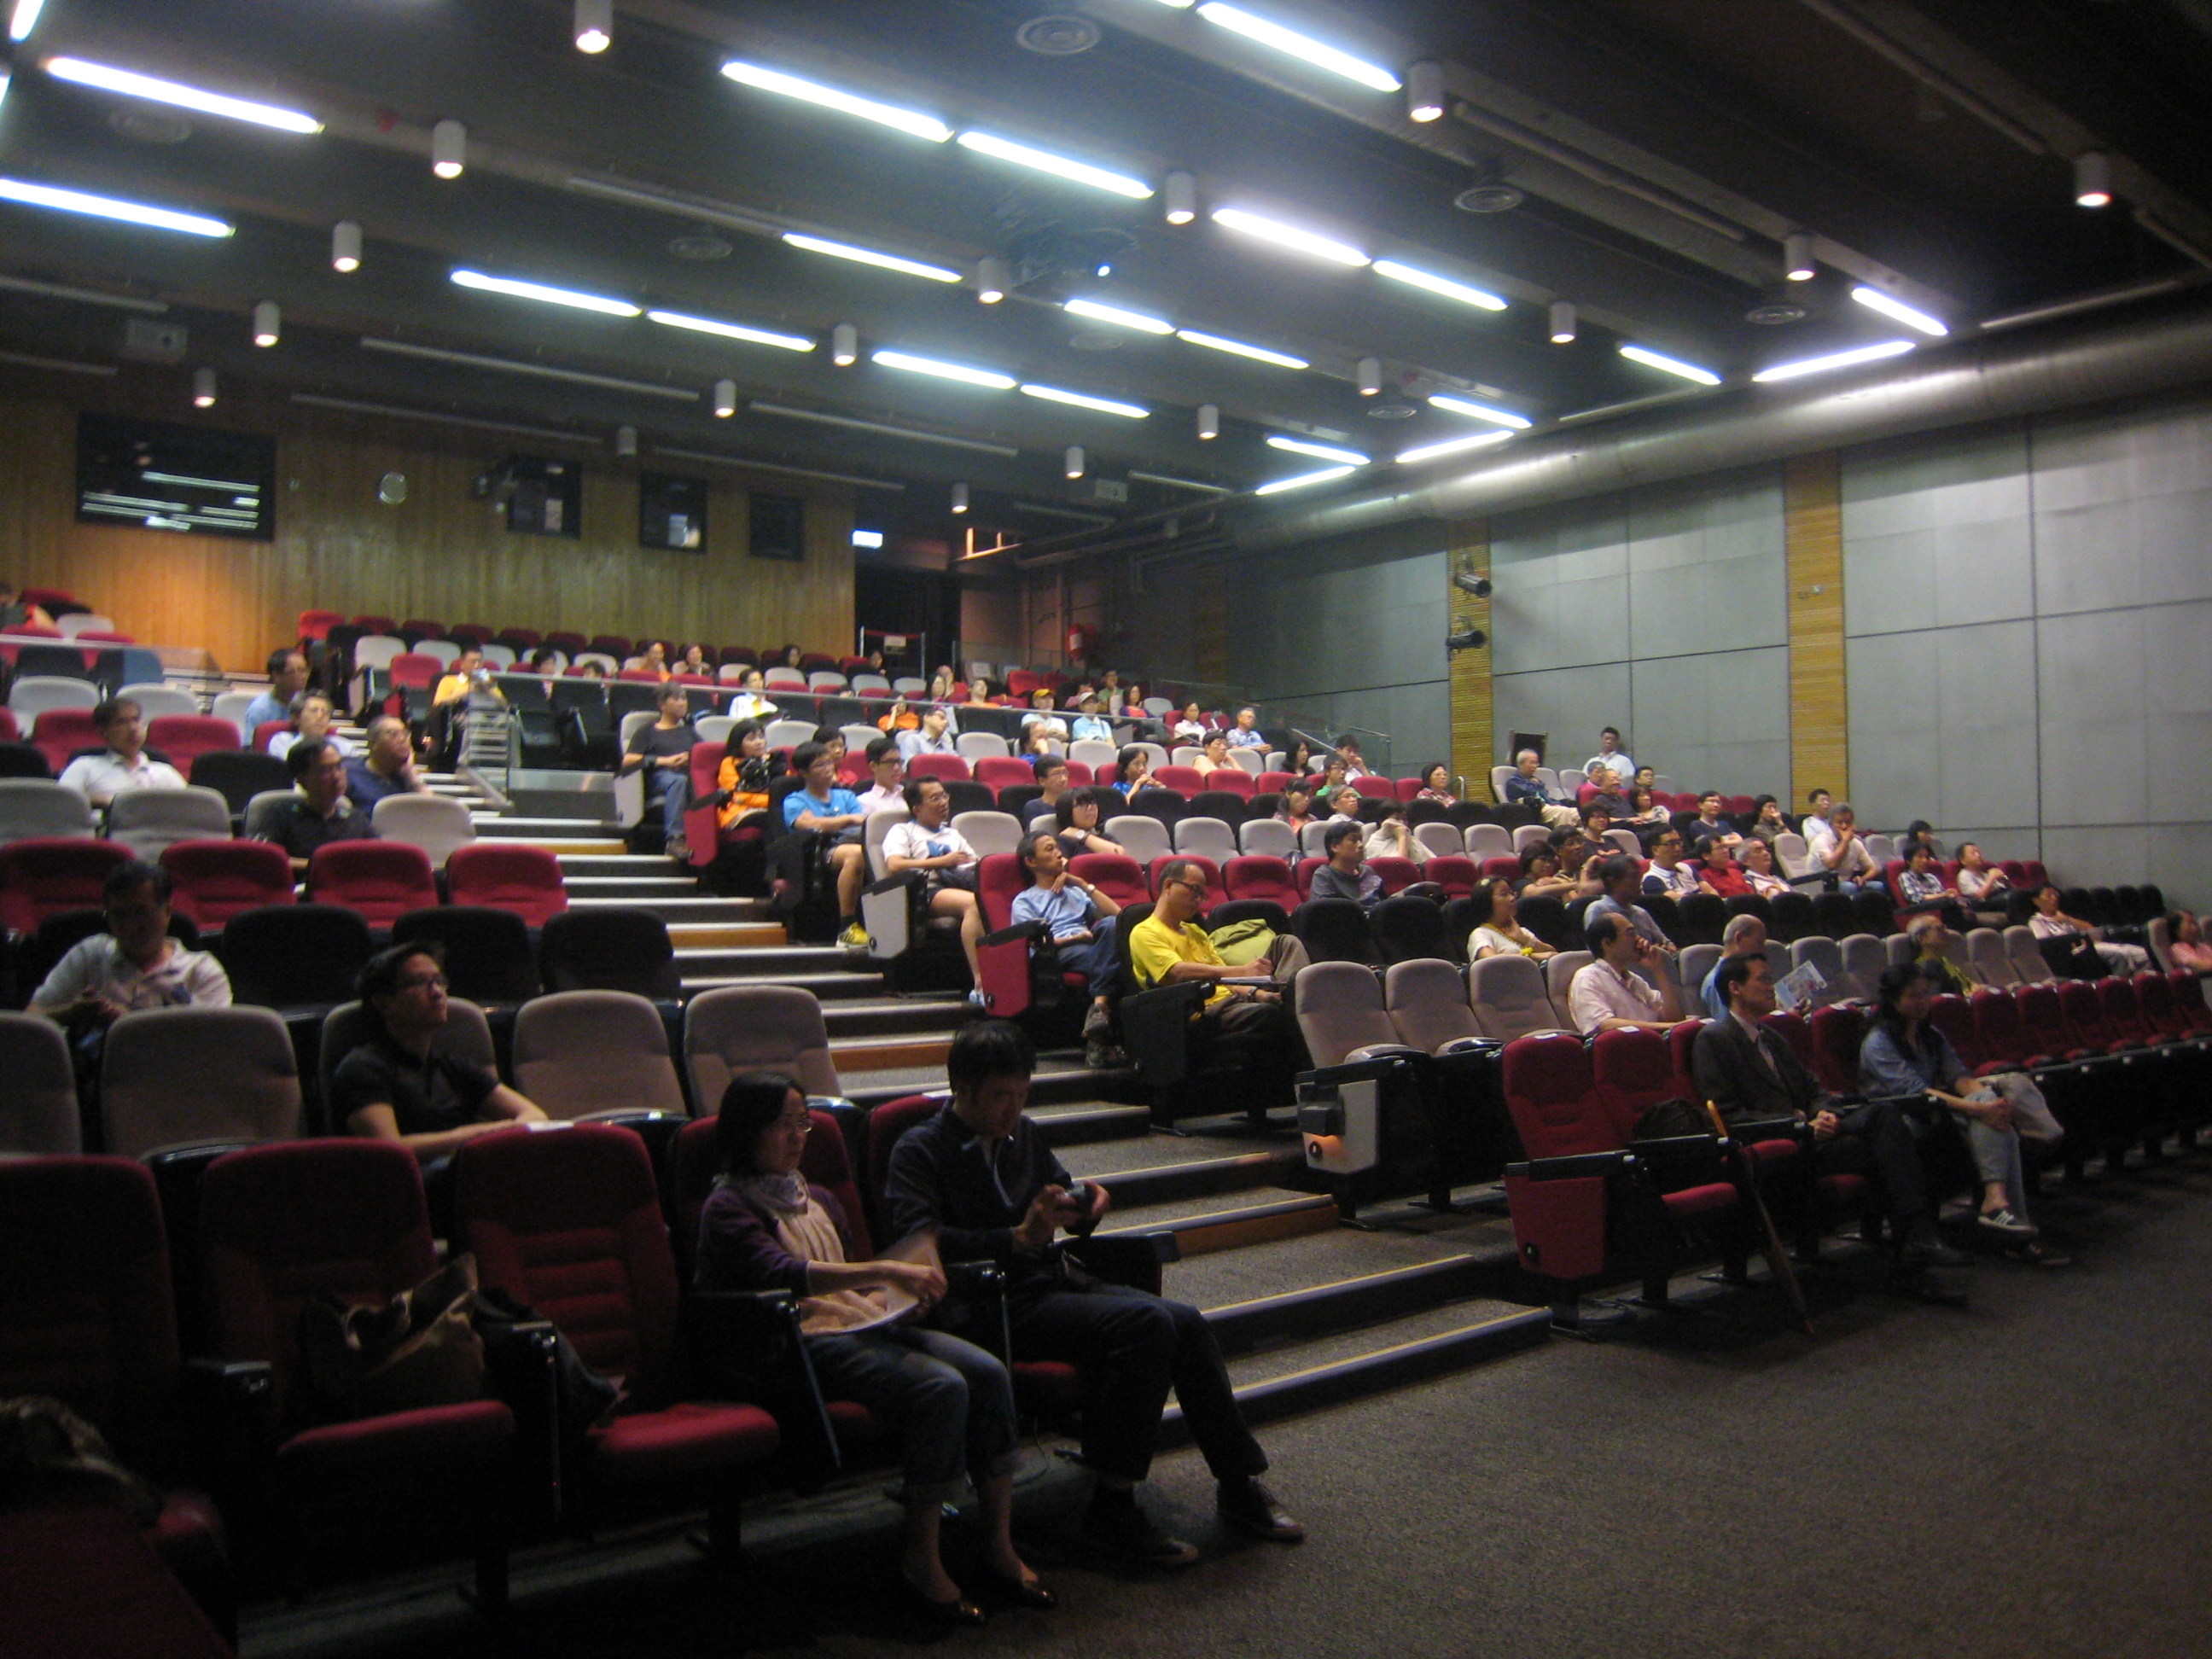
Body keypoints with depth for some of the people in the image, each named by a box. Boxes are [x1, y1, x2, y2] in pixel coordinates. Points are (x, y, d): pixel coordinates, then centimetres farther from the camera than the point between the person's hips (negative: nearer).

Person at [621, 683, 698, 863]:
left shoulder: (689, 732, 39)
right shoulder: (647, 732, 26)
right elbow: (628, 761, 9)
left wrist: (691, 759, 0)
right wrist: (665, 761, -2)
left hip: (692, 777, 3)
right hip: (658, 779, -2)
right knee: (679, 781, -41)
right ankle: (674, 838, -49)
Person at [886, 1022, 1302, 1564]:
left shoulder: (1024, 1134, 18)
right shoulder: (920, 1150, -3)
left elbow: (1066, 1202, 28)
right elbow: (920, 1239, -20)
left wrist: (1087, 1202, 2)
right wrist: (1019, 1238, -27)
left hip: (1055, 1281, 7)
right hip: (1000, 1306, -7)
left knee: (1187, 1323, -12)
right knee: (1147, 1323, -26)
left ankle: (1238, 1484, 2)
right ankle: (1111, 1509, -19)